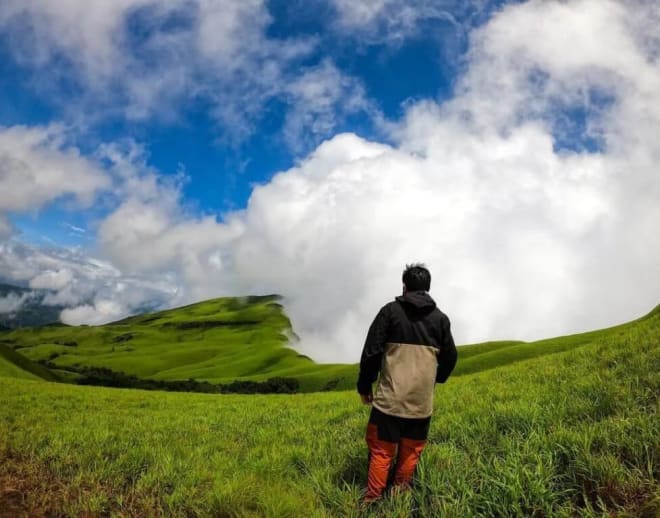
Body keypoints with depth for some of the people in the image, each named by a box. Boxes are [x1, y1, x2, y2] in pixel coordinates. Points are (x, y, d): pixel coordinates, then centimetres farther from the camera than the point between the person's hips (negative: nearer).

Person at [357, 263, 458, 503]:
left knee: (381, 451, 7)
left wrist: (364, 385, 6)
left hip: (390, 397, -2)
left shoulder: (391, 310, -2)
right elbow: (450, 358, 14)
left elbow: (372, 351, -4)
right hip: (422, 401, 2)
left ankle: (371, 501, 8)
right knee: (410, 452, 14)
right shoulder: (441, 318, 7)